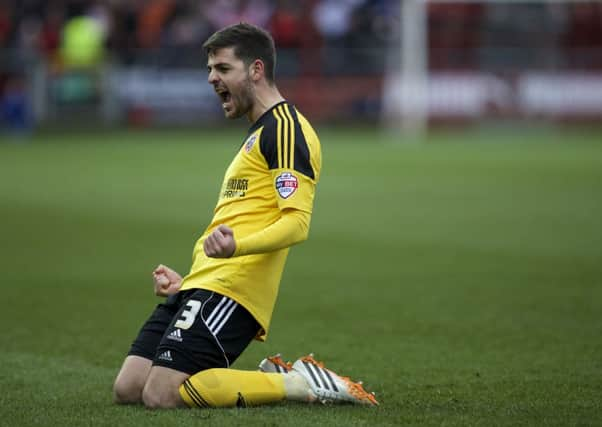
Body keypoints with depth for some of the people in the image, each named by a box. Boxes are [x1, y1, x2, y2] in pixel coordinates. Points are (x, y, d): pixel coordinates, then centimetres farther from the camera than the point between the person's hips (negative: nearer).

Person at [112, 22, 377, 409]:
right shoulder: (259, 133, 25)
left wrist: (236, 246, -35)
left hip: (229, 290, -10)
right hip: (200, 286, 10)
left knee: (160, 394, -21)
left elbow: (297, 223, -19)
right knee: (127, 389, 1)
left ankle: (300, 384, -9)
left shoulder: (285, 128, -8)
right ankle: (273, 378, 8)